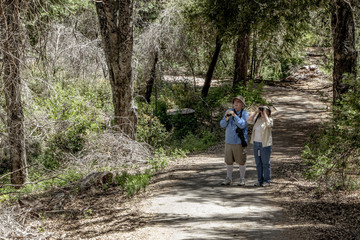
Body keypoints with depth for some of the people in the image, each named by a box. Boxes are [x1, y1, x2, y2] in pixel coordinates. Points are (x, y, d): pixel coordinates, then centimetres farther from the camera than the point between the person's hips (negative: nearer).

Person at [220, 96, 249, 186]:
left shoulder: (245, 114, -5)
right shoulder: (228, 112, 7)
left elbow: (242, 125, -20)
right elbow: (222, 125, 3)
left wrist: (234, 115, -23)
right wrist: (227, 118, -17)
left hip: (239, 142, -4)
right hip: (229, 141, 4)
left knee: (241, 161, 2)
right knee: (229, 161, 9)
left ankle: (242, 179, 14)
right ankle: (229, 179, 20)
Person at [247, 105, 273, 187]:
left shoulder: (270, 119, -4)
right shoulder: (257, 119, 11)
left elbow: (268, 124, -26)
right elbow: (249, 120, -2)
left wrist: (264, 113, -18)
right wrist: (256, 111, -4)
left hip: (265, 144, -5)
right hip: (256, 144, 5)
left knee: (265, 163, 1)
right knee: (258, 163, 10)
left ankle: (267, 181, 9)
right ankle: (260, 180, 18)